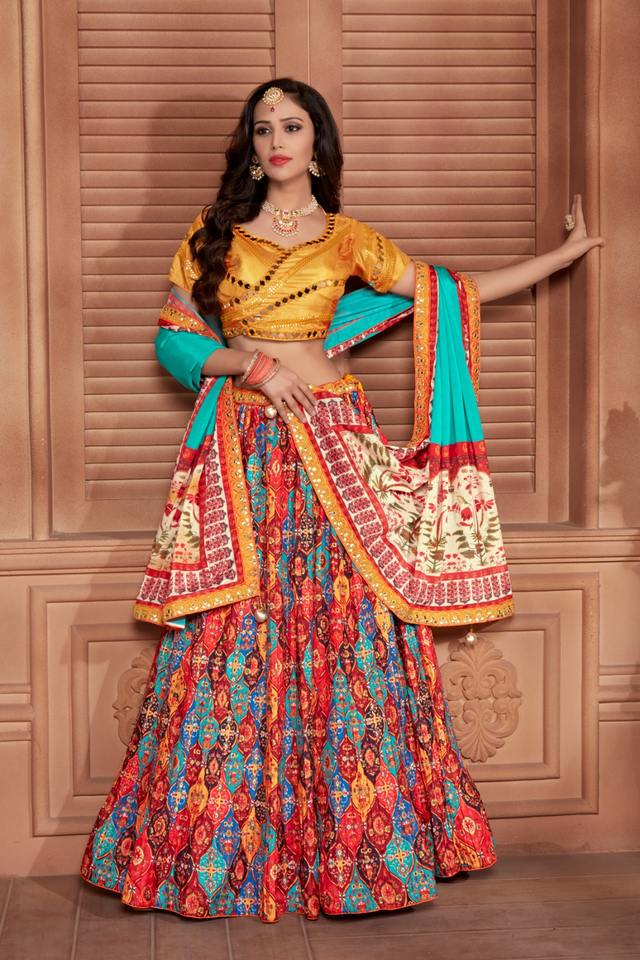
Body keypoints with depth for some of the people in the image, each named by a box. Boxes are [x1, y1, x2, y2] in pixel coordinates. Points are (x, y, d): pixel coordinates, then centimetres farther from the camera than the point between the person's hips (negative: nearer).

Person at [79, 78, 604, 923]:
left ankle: (344, 846, 10)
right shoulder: (213, 237, 10)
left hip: (331, 455, 0)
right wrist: (253, 361, -10)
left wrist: (568, 251, 12)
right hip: (241, 458, 0)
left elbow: (456, 291, 11)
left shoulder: (349, 242, 9)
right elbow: (173, 338, 6)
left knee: (339, 634, -1)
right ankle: (224, 843, 10)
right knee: (234, 644, -2)